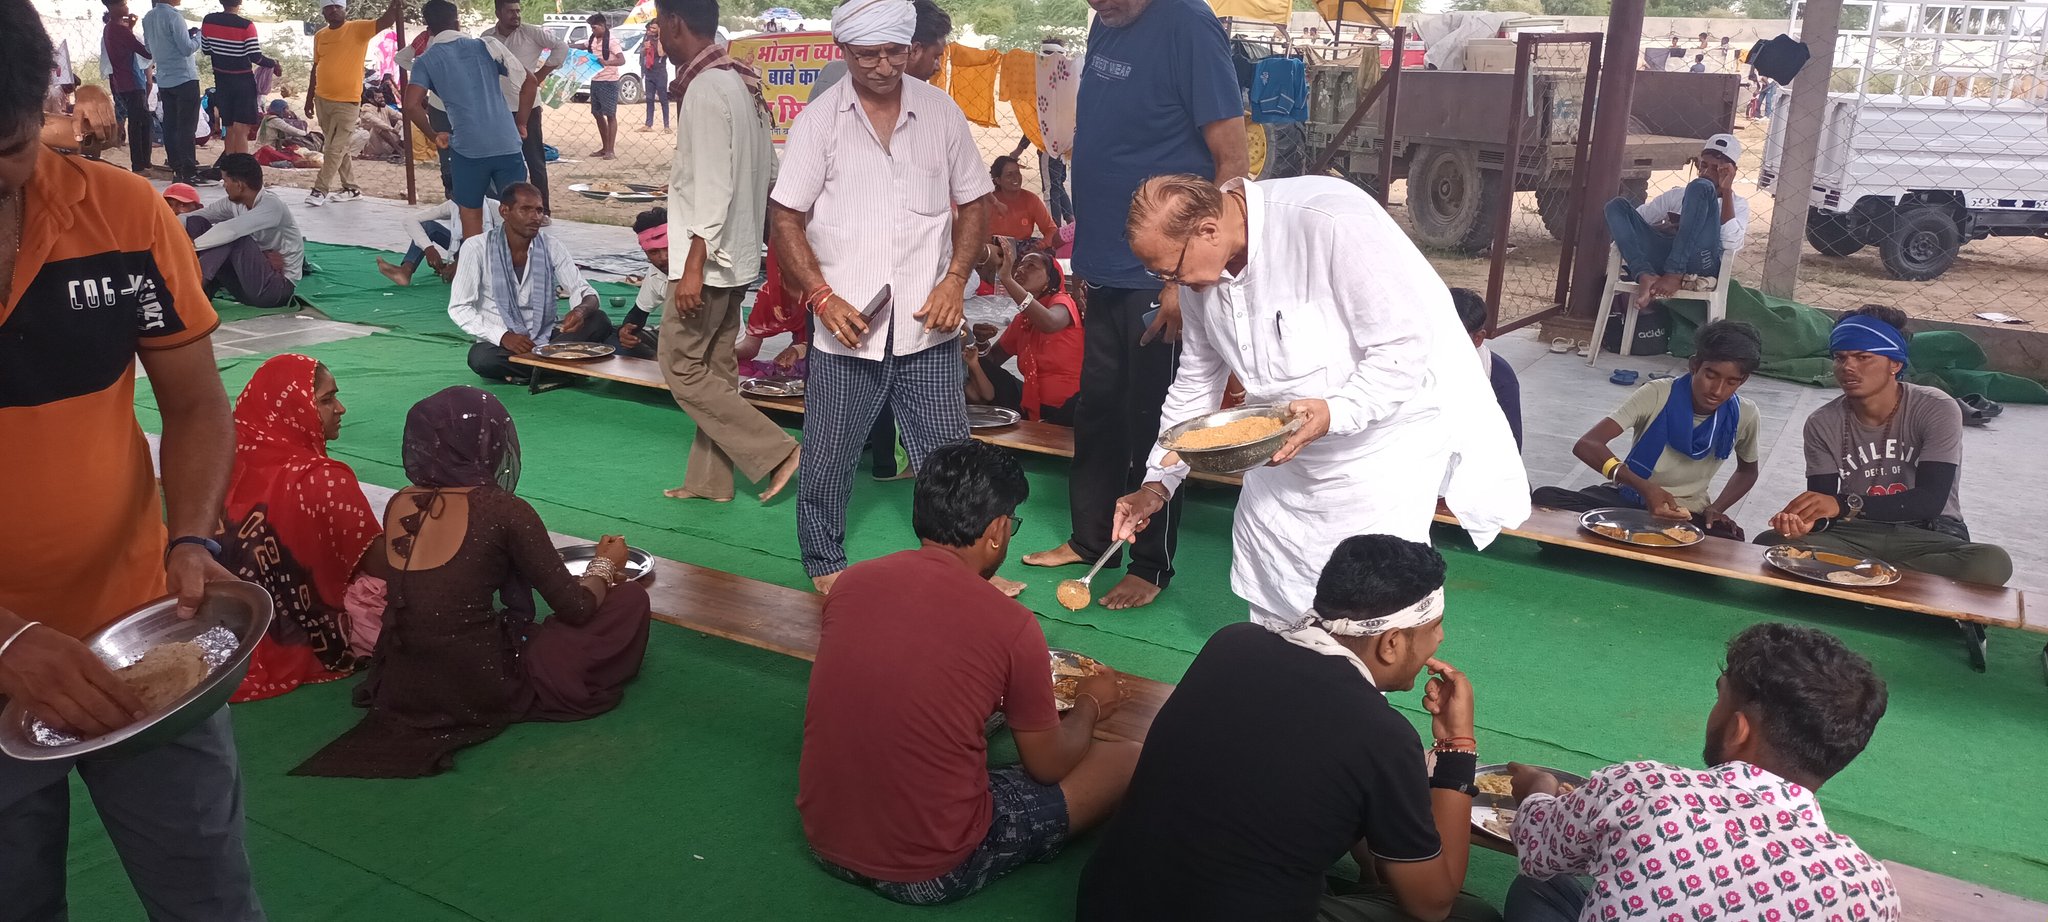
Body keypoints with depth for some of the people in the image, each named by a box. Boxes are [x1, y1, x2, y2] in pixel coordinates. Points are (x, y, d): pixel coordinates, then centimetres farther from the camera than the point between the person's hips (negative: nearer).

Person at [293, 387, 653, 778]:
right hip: (481, 693, -7)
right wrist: (606, 566, 11)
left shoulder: (399, 504, 0)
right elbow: (575, 608, -10)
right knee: (629, 600, 5)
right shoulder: (503, 509, -16)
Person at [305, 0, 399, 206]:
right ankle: (351, 188, 21)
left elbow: (383, 22, -24)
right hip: (322, 100, 6)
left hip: (347, 102, -6)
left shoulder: (358, 28, -6)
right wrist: (309, 98, 16)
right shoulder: (319, 36, 8)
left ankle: (320, 190, 1)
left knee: (335, 148, -5)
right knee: (338, 146, 12)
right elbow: (316, 68, 16)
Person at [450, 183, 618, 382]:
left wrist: (581, 310, -30)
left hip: (545, 340, 3)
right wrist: (503, 336, -22)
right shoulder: (477, 250, -8)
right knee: (480, 357, -36)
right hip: (500, 343, -2)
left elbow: (583, 291, -3)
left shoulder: (553, 248, -1)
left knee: (599, 322, -21)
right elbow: (459, 308, -8)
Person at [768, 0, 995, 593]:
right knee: (828, 459, 10)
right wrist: (823, 298, -11)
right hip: (846, 326, -1)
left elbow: (974, 203, 10)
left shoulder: (940, 112, 4)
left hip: (927, 326, 1)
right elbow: (785, 218, -1)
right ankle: (824, 565, 30)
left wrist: (954, 280, -3)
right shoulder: (819, 120, -2)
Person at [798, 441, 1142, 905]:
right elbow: (1049, 766, -2)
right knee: (1127, 760, 5)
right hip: (931, 872, -6)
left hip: (824, 841, 6)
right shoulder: (1011, 626, -18)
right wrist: (1090, 705, 18)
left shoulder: (852, 582, -4)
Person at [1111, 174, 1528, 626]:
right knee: (1273, 611, 14)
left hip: (1385, 432, -7)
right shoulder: (1199, 271, -6)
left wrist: (1336, 412, -39)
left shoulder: (1329, 221, -30)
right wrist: (1157, 485, 6)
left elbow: (1408, 343, -27)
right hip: (1284, 444, 7)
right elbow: (1196, 383, 7)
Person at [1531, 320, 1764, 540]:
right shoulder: (1658, 395, -17)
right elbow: (1586, 445, -28)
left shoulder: (1745, 416, -7)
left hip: (1686, 514, 2)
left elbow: (1747, 471, 15)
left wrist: (1715, 509, -6)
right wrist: (1645, 488, -42)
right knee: (1545, 499, -29)